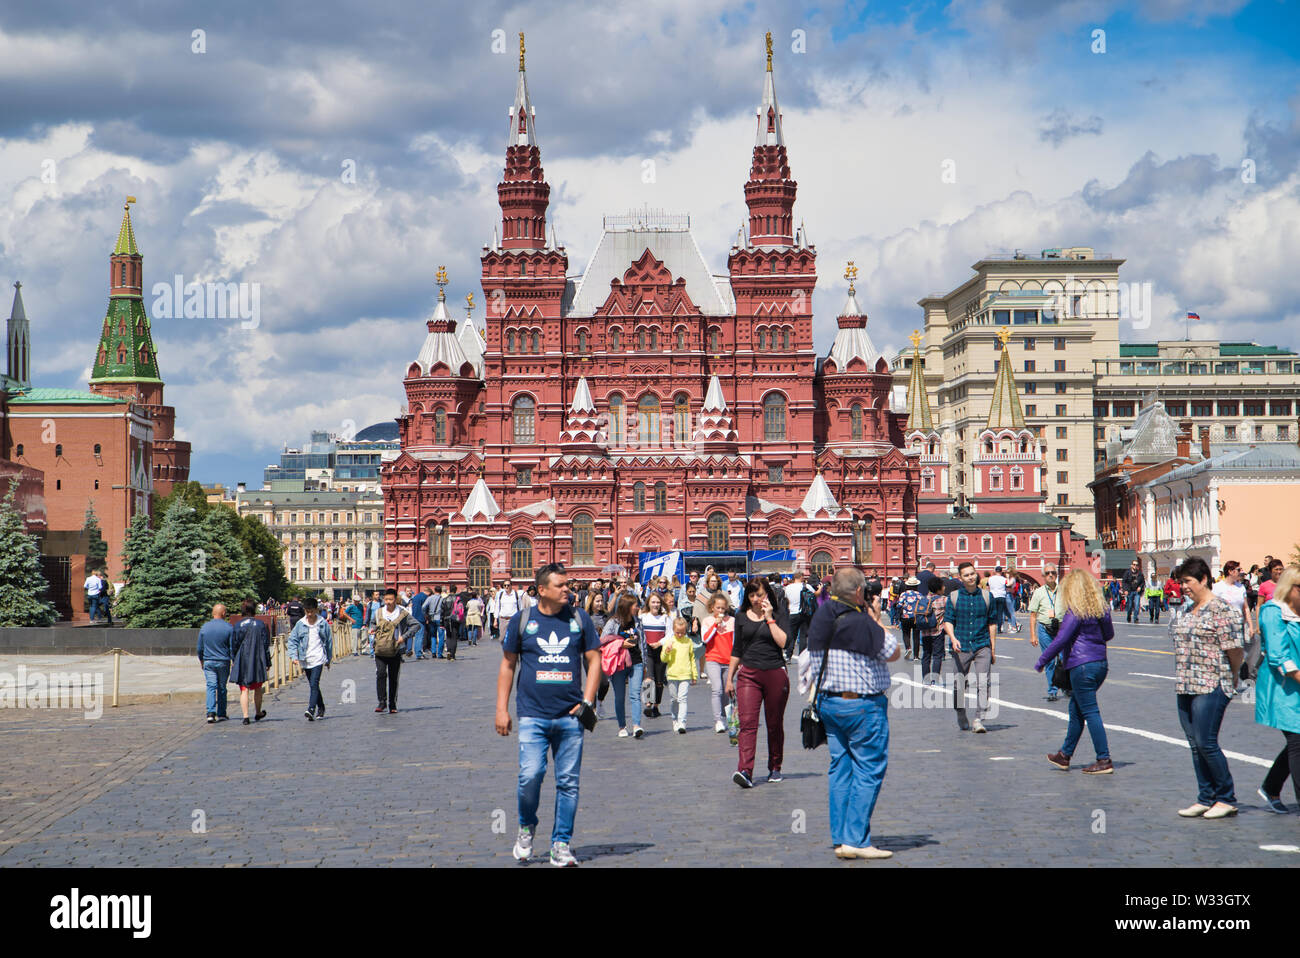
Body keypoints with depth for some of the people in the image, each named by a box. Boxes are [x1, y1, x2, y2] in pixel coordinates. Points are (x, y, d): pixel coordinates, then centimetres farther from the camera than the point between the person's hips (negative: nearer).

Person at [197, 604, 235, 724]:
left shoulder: (205, 627, 0)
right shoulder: (229, 628, -6)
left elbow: (199, 647, 7)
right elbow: (232, 648, -5)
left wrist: (201, 660, 22)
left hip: (208, 662, 1)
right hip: (223, 662, -1)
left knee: (211, 686, -1)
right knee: (222, 688, 11)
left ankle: (211, 713, -18)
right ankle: (221, 714, 18)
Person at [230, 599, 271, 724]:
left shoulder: (238, 625, -4)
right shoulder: (261, 624, -4)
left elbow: (234, 644, -1)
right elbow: (266, 645, -2)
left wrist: (233, 660, 12)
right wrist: (268, 663, 4)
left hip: (242, 662, -1)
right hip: (257, 662, 1)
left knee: (244, 690, 0)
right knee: (257, 689, 18)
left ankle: (245, 716, -9)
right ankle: (258, 713, 32)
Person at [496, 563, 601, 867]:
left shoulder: (579, 619, 8)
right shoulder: (522, 621, 4)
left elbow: (594, 659, 12)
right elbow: (507, 665, 9)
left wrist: (587, 700, 0)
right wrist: (502, 709, 4)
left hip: (570, 716, 2)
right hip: (533, 714, -2)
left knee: (568, 782, 2)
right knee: (530, 775, -13)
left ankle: (561, 845, 12)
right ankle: (526, 826, 14)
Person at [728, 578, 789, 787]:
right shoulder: (742, 618, 10)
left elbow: (783, 642, -14)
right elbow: (736, 651, 17)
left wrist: (769, 618, -11)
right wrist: (729, 678, 15)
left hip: (775, 674, -1)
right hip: (748, 674, 1)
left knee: (775, 725, 9)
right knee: (747, 723, -13)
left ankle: (775, 768, 25)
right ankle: (745, 771, -24)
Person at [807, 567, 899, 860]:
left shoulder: (820, 619, 4)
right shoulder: (862, 623, -19)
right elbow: (893, 653, -6)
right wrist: (877, 620, 3)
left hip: (828, 701, 8)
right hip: (862, 704, -8)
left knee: (840, 767, 12)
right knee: (869, 769, -2)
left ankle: (840, 838, 13)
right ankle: (856, 840, -6)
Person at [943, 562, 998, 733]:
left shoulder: (987, 596, 8)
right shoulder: (954, 597, 6)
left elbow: (992, 623, 12)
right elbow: (948, 621, 3)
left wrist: (993, 648, 10)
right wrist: (953, 638, -16)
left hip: (982, 646, 0)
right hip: (961, 647, 0)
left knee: (982, 683, -13)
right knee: (959, 685, 5)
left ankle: (979, 719, -15)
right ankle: (962, 719, 21)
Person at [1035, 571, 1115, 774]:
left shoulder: (1075, 612, -14)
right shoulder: (1102, 609, 9)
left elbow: (1060, 640, -16)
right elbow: (1109, 634, 21)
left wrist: (1042, 661, -6)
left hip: (1082, 667, -8)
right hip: (1100, 664, 8)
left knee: (1090, 712, -4)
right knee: (1076, 709, 18)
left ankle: (1104, 760, -5)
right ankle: (1064, 755, 27)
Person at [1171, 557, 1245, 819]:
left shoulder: (1221, 610, -11)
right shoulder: (1188, 611, 16)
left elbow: (1234, 648, -13)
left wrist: (1233, 675, 0)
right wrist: (1182, 680, 16)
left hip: (1211, 686, -8)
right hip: (1185, 687, 8)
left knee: (1206, 743, -9)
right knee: (1195, 746, 9)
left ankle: (1227, 799, 3)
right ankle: (1205, 799, 15)